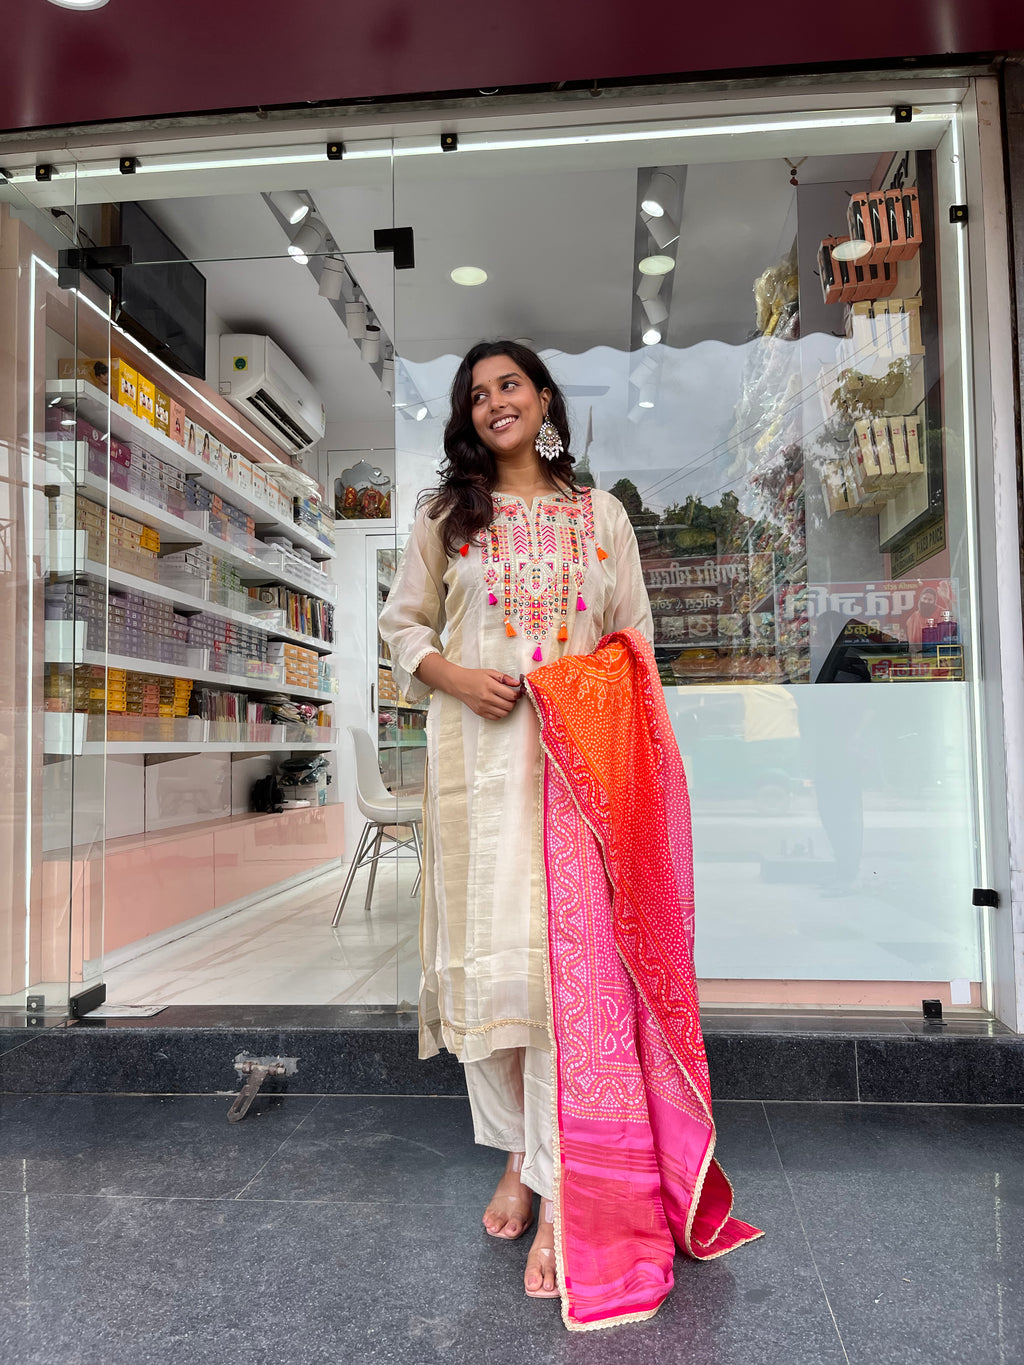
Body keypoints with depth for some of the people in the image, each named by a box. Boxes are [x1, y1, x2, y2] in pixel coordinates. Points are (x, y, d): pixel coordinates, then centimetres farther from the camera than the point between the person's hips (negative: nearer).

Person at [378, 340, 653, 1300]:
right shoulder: (445, 515, 13)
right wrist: (456, 676, -7)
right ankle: (517, 1150, 25)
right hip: (477, 750, 1)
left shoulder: (601, 515, 14)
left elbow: (636, 634, 14)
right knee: (485, 942, 3)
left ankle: (555, 1189, 6)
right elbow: (402, 624, 12)